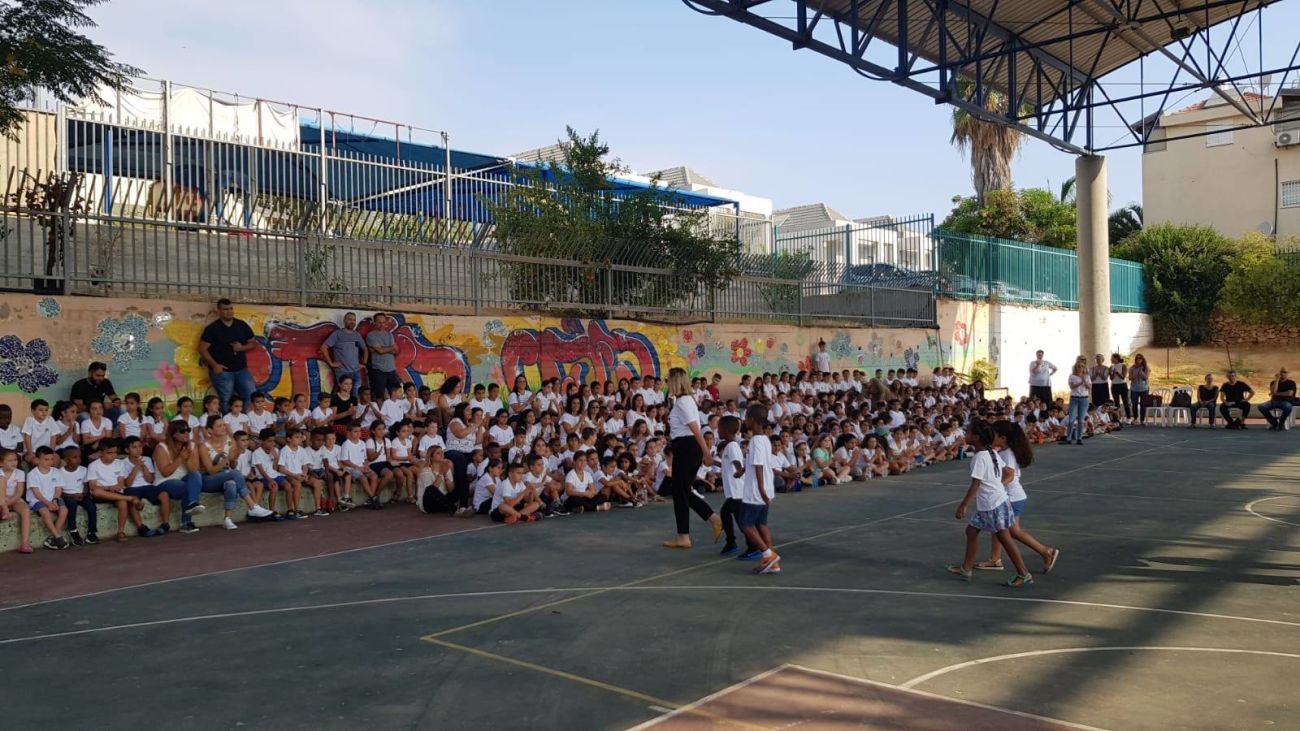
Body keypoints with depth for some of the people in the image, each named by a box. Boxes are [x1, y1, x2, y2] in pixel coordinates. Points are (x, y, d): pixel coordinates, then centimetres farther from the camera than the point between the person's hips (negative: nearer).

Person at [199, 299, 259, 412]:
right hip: (222, 371, -4)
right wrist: (214, 365, -15)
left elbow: (253, 343, 13)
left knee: (252, 397, -3)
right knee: (226, 402, 0)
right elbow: (202, 349, -6)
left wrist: (242, 347, -8)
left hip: (241, 369, 4)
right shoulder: (212, 328, -4)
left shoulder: (242, 325, 8)